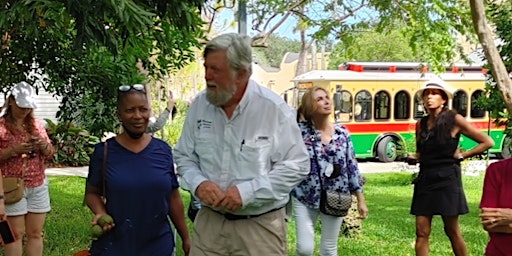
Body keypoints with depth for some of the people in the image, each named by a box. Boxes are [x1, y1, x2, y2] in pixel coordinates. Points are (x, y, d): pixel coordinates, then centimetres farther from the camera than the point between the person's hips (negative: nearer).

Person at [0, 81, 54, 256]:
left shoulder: (36, 125, 10)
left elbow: (50, 154, 12)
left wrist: (44, 146, -9)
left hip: (38, 186, 5)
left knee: (35, 233, 7)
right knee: (16, 234, -2)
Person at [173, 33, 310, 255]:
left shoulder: (274, 109, -12)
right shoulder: (199, 105, 0)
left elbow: (296, 165, -11)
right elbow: (184, 156, 10)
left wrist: (247, 192, -19)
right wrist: (197, 182, -12)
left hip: (260, 226, -3)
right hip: (209, 221, 3)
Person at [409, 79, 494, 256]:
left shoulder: (454, 120, -6)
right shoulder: (420, 124, 8)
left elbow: (487, 142, -2)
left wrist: (462, 155, -4)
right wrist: (413, 158, 1)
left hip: (446, 180, -4)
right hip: (425, 180, 5)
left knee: (452, 231, 6)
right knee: (422, 233, 1)